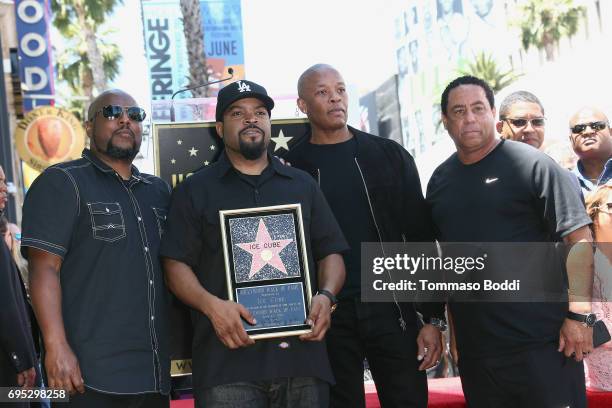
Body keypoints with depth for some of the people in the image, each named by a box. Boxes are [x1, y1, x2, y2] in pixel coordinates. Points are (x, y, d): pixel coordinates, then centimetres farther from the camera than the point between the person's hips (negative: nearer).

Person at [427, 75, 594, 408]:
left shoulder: (531, 164, -4)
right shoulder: (439, 180, 12)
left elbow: (579, 239, -8)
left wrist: (579, 315, -15)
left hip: (542, 342, -5)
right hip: (474, 350, 5)